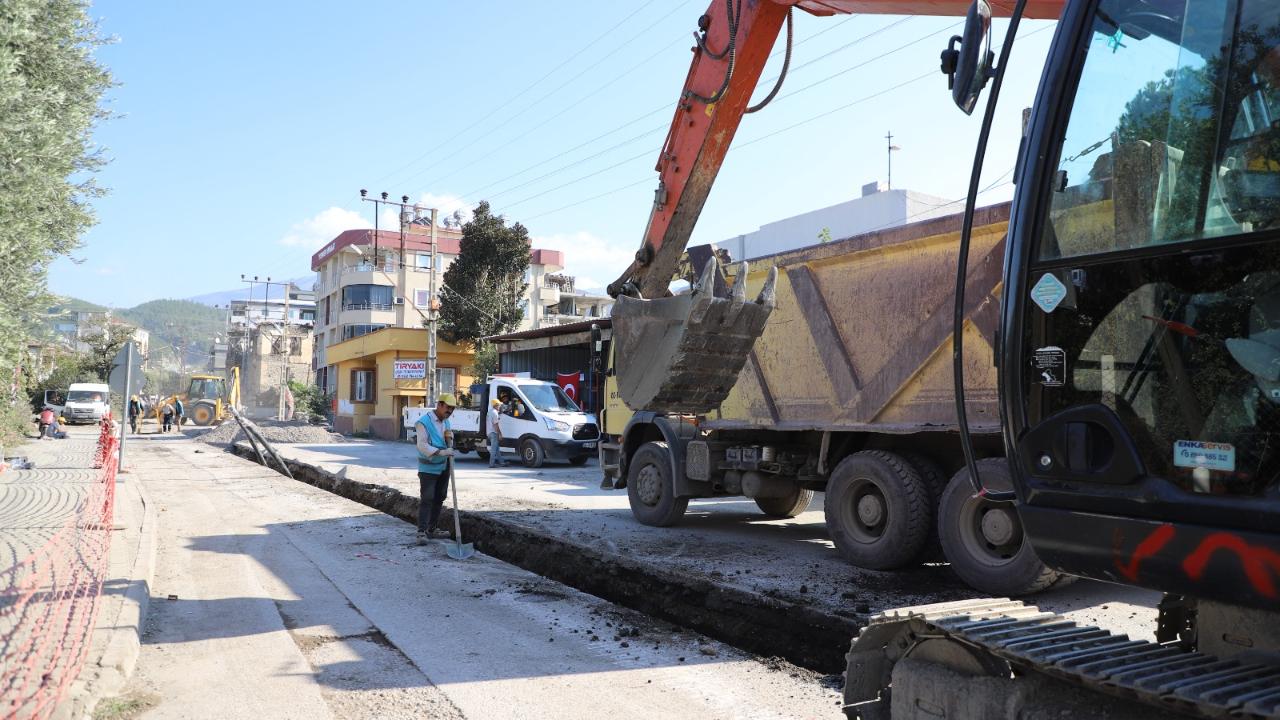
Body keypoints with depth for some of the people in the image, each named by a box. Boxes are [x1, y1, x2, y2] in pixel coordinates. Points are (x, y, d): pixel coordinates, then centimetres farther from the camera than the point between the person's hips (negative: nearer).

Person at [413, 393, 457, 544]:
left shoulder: (446, 422, 10)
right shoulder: (423, 422, -16)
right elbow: (422, 445, -24)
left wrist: (450, 436, -6)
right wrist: (440, 452, -35)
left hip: (443, 466, 8)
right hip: (428, 468, -8)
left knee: (439, 498, 12)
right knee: (426, 499, -10)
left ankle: (432, 529, 23)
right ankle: (422, 532, -7)